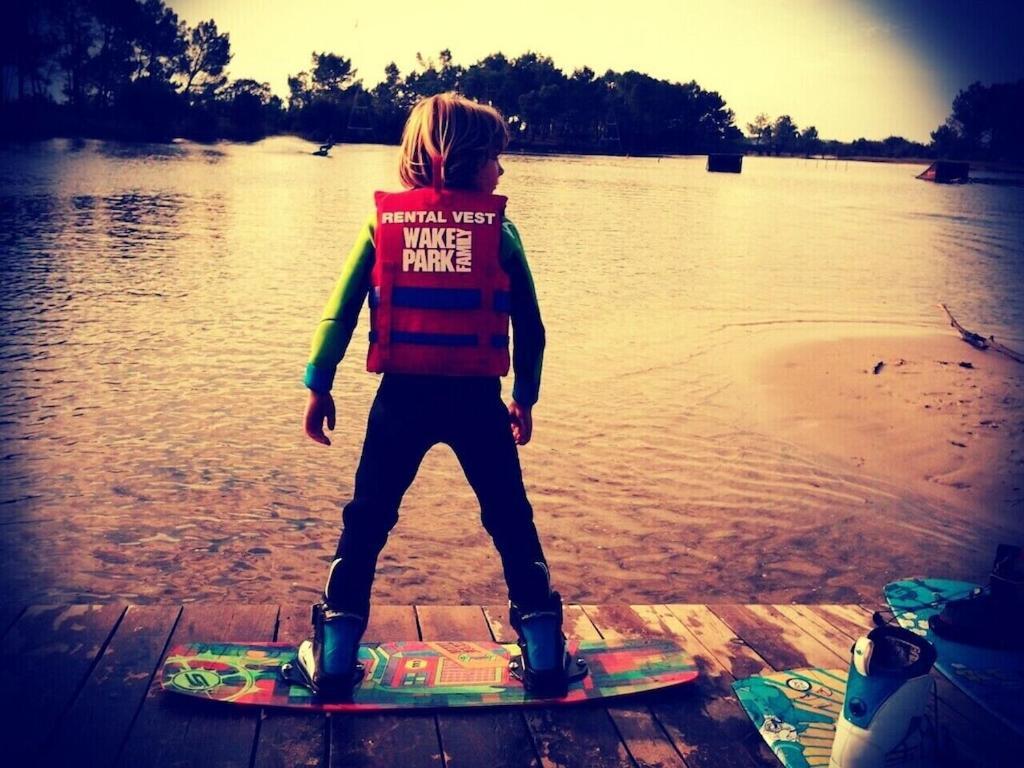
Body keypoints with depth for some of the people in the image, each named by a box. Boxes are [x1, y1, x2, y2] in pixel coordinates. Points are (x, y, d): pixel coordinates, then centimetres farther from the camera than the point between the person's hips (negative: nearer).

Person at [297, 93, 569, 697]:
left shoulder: (384, 222, 4)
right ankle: (544, 655, 18)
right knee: (511, 520, 14)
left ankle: (335, 656, 15)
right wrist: (524, 398, 16)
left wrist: (319, 384, 9)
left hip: (402, 396, 1)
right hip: (477, 398, -1)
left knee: (368, 519, 13)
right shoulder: (499, 229, 1)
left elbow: (341, 308, 2)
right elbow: (530, 325, 4)